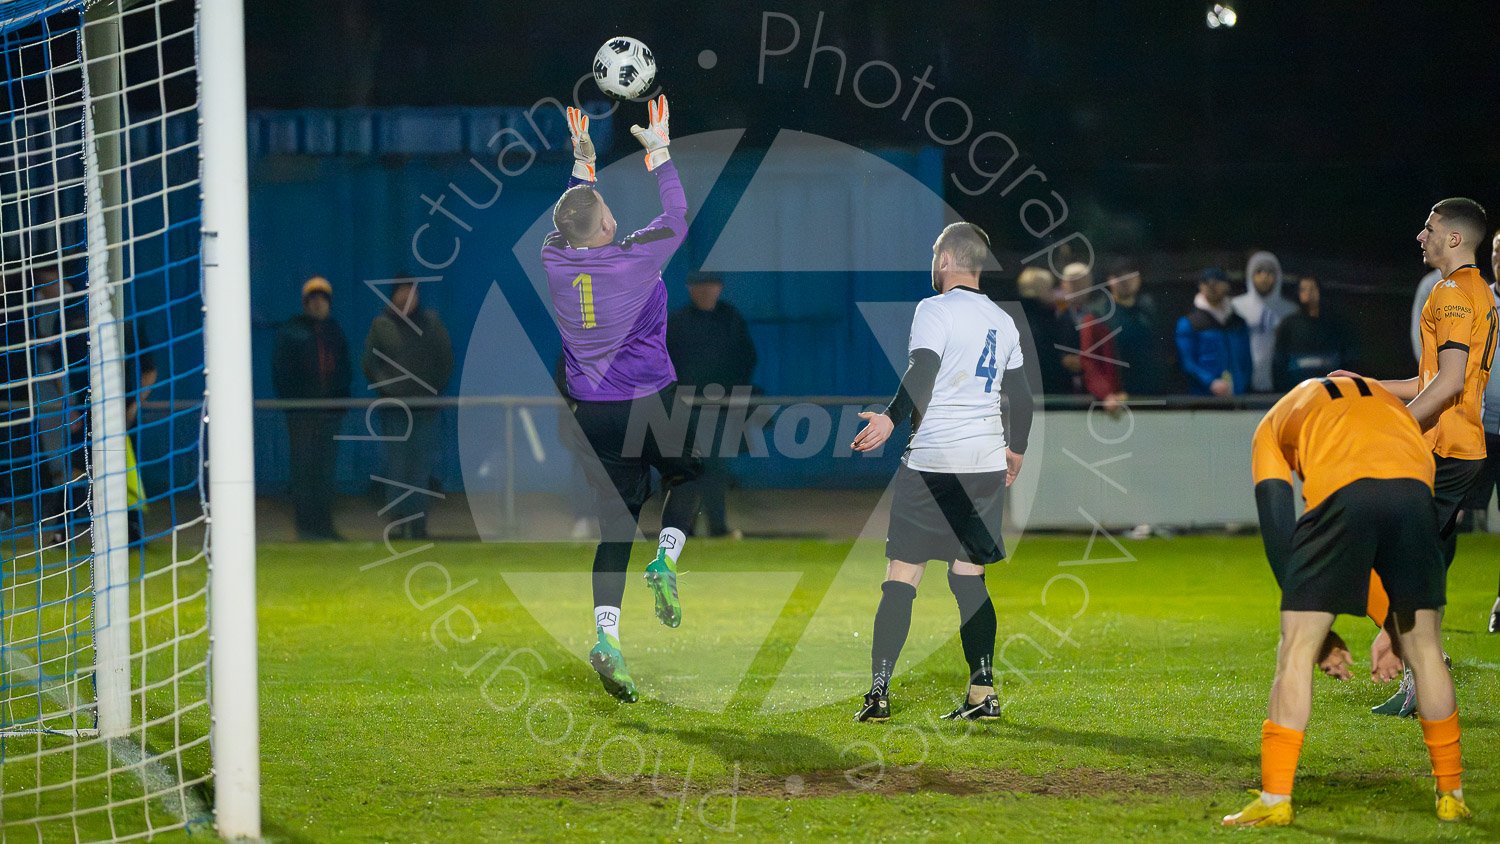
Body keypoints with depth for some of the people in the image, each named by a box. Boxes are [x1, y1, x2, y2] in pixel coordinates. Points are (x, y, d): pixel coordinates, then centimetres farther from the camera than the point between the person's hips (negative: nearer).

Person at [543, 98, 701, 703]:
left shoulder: (554, 263, -4)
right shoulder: (635, 260, -15)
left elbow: (569, 221, 19)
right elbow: (677, 216, 0)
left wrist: (582, 163, 27)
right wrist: (660, 152, 9)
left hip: (594, 414, 3)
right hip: (652, 401, -3)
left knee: (615, 521, 6)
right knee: (686, 474, 25)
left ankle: (606, 632, -9)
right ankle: (667, 559, -1)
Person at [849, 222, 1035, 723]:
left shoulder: (934, 310, -6)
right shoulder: (1003, 321, 14)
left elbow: (922, 371, -23)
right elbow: (1021, 395, 21)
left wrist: (892, 419, -34)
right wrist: (1016, 449, 36)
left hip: (933, 461, -6)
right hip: (987, 464, 6)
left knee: (901, 577, -2)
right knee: (970, 578, 9)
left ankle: (879, 692, -6)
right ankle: (983, 694, 2)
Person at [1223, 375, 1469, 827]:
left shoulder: (1274, 423, 32)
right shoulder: (1387, 400, 41)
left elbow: (1278, 534, 20)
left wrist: (1319, 632, 22)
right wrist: (1394, 626, 36)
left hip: (1340, 495, -3)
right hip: (1413, 484, 3)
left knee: (1296, 650, 7)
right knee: (1425, 649, 18)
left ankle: (1275, 801, 3)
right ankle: (1451, 797, 24)